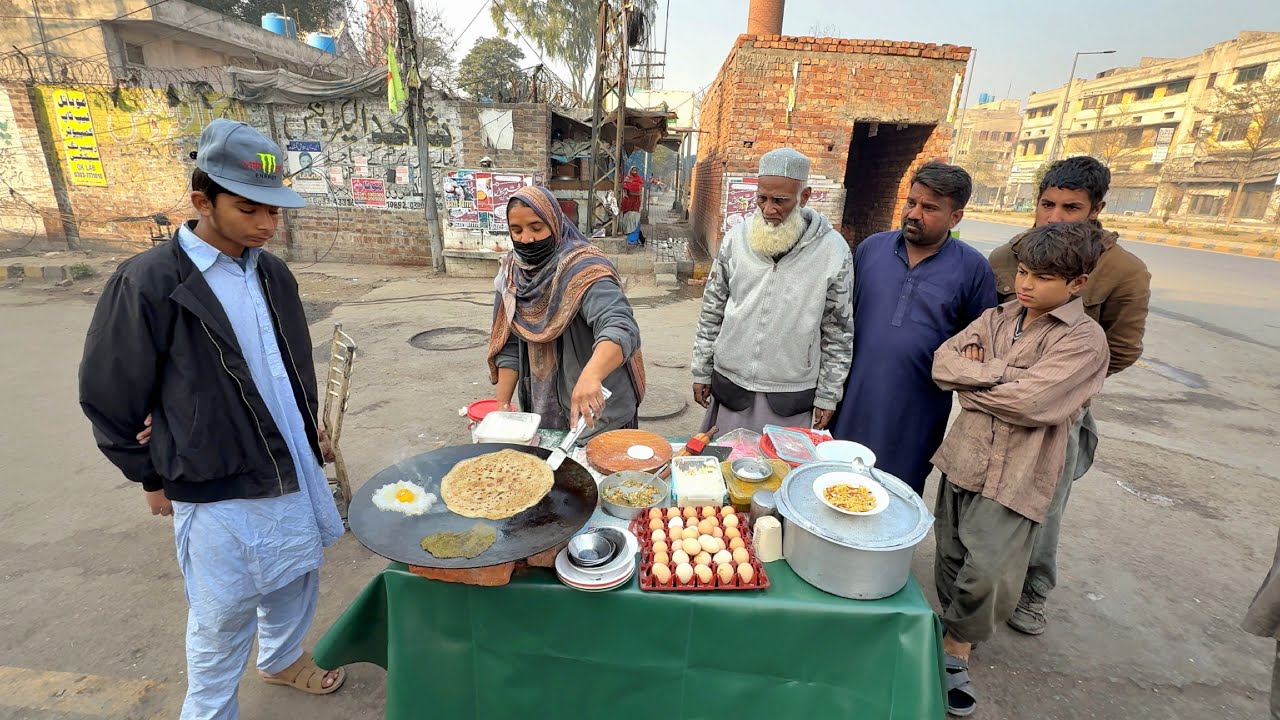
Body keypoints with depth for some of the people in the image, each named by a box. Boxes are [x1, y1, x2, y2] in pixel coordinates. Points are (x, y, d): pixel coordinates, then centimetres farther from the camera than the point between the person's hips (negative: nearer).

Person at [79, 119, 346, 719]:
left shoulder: (271, 272, 3)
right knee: (223, 618, 12)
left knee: (295, 581, 23)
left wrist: (311, 426, 12)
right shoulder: (147, 283, -15)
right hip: (219, 490, -6)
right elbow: (108, 397, -7)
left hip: (296, 470, 6)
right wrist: (154, 478, 1)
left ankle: (282, 657, 49)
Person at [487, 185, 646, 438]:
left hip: (596, 413, -5)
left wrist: (590, 375, -53)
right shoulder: (512, 273, -1)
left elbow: (621, 329, -36)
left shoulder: (583, 269, -21)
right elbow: (510, 346, 4)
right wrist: (502, 405, -1)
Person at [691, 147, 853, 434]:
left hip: (791, 397, -2)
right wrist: (701, 372, 6)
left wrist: (827, 395, 1)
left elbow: (838, 332, -2)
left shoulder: (833, 251, -8)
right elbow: (712, 310, 4)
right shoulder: (736, 238, -3)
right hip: (730, 388, 2)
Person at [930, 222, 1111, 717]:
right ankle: (955, 633, 37)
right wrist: (1001, 373, -16)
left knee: (987, 572, -5)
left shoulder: (1085, 339, -10)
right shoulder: (997, 318, 6)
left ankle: (956, 649, 20)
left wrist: (970, 381, -9)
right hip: (962, 459, 5)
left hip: (1013, 475, -5)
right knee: (951, 558, 14)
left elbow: (1031, 404, -21)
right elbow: (942, 361, -4)